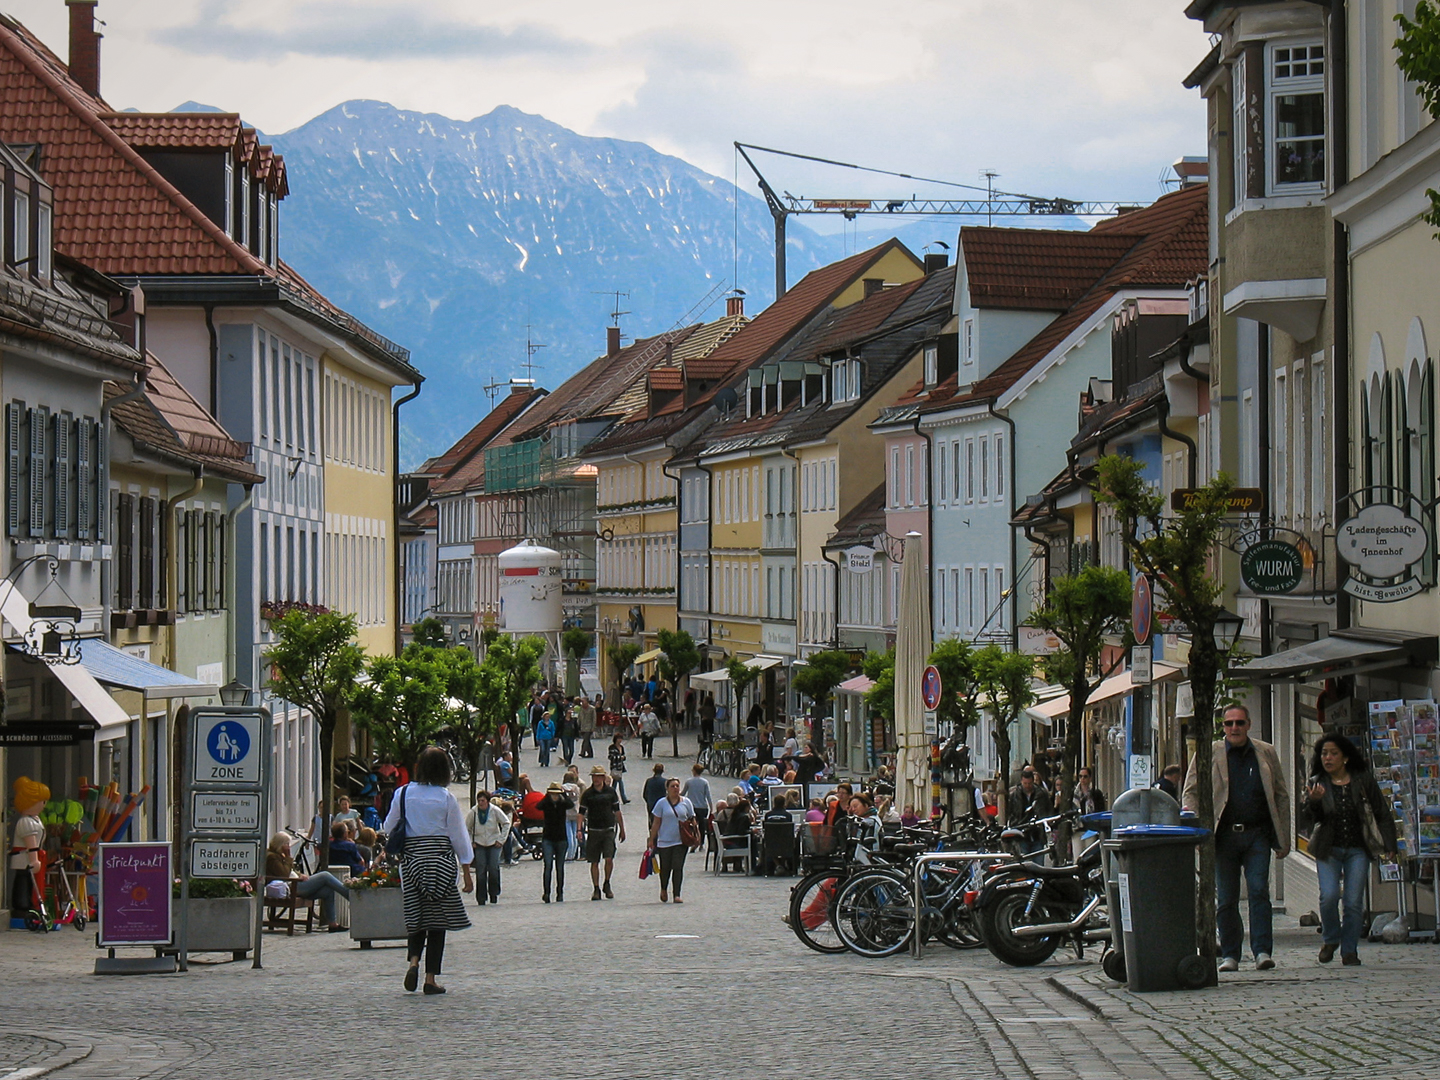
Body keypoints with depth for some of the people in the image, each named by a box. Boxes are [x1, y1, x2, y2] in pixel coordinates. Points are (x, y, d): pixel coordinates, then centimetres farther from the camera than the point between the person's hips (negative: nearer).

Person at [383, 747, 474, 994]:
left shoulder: (403, 794, 0)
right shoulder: (445, 797, -5)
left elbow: (390, 828, 6)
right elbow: (458, 835, -1)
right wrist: (466, 871, 4)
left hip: (411, 859, 2)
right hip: (441, 860, -2)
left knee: (415, 917, 12)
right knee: (437, 919, 4)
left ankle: (413, 961, -13)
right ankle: (431, 978, 1)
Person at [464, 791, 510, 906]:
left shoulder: (495, 810, -6)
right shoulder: (473, 812, -4)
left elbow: (506, 823, 4)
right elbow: (467, 828, 11)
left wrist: (501, 840, 0)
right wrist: (471, 842, 3)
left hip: (494, 844, -1)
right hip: (479, 845, 1)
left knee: (494, 868, -10)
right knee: (480, 871, -6)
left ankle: (494, 894, 7)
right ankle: (481, 897, 0)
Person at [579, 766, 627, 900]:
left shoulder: (610, 791, 5)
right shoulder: (587, 794, 2)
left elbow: (617, 811, 13)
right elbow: (582, 813, 0)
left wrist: (622, 830, 15)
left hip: (608, 830, 0)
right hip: (593, 831, 0)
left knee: (609, 859, -13)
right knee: (594, 862, 3)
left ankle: (607, 884, 9)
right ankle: (596, 890, 12)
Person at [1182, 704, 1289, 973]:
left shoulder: (1266, 754, 10)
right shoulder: (1209, 755, 6)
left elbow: (1281, 797, 13)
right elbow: (1191, 792, 6)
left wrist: (1283, 839, 8)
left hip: (1257, 836, 0)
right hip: (1224, 837, 0)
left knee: (1259, 892, -10)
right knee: (1226, 899, 4)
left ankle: (1262, 951, -10)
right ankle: (1229, 955, 11)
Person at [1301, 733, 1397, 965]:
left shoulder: (1363, 781, 2)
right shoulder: (1317, 783, 3)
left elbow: (1383, 814, 7)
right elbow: (1309, 816, -7)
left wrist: (1389, 846, 2)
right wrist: (1314, 802, -29)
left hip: (1357, 850, 0)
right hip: (1329, 850, 0)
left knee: (1354, 901, -4)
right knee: (1329, 895, -16)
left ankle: (1349, 950, 9)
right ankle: (1330, 939, 8)